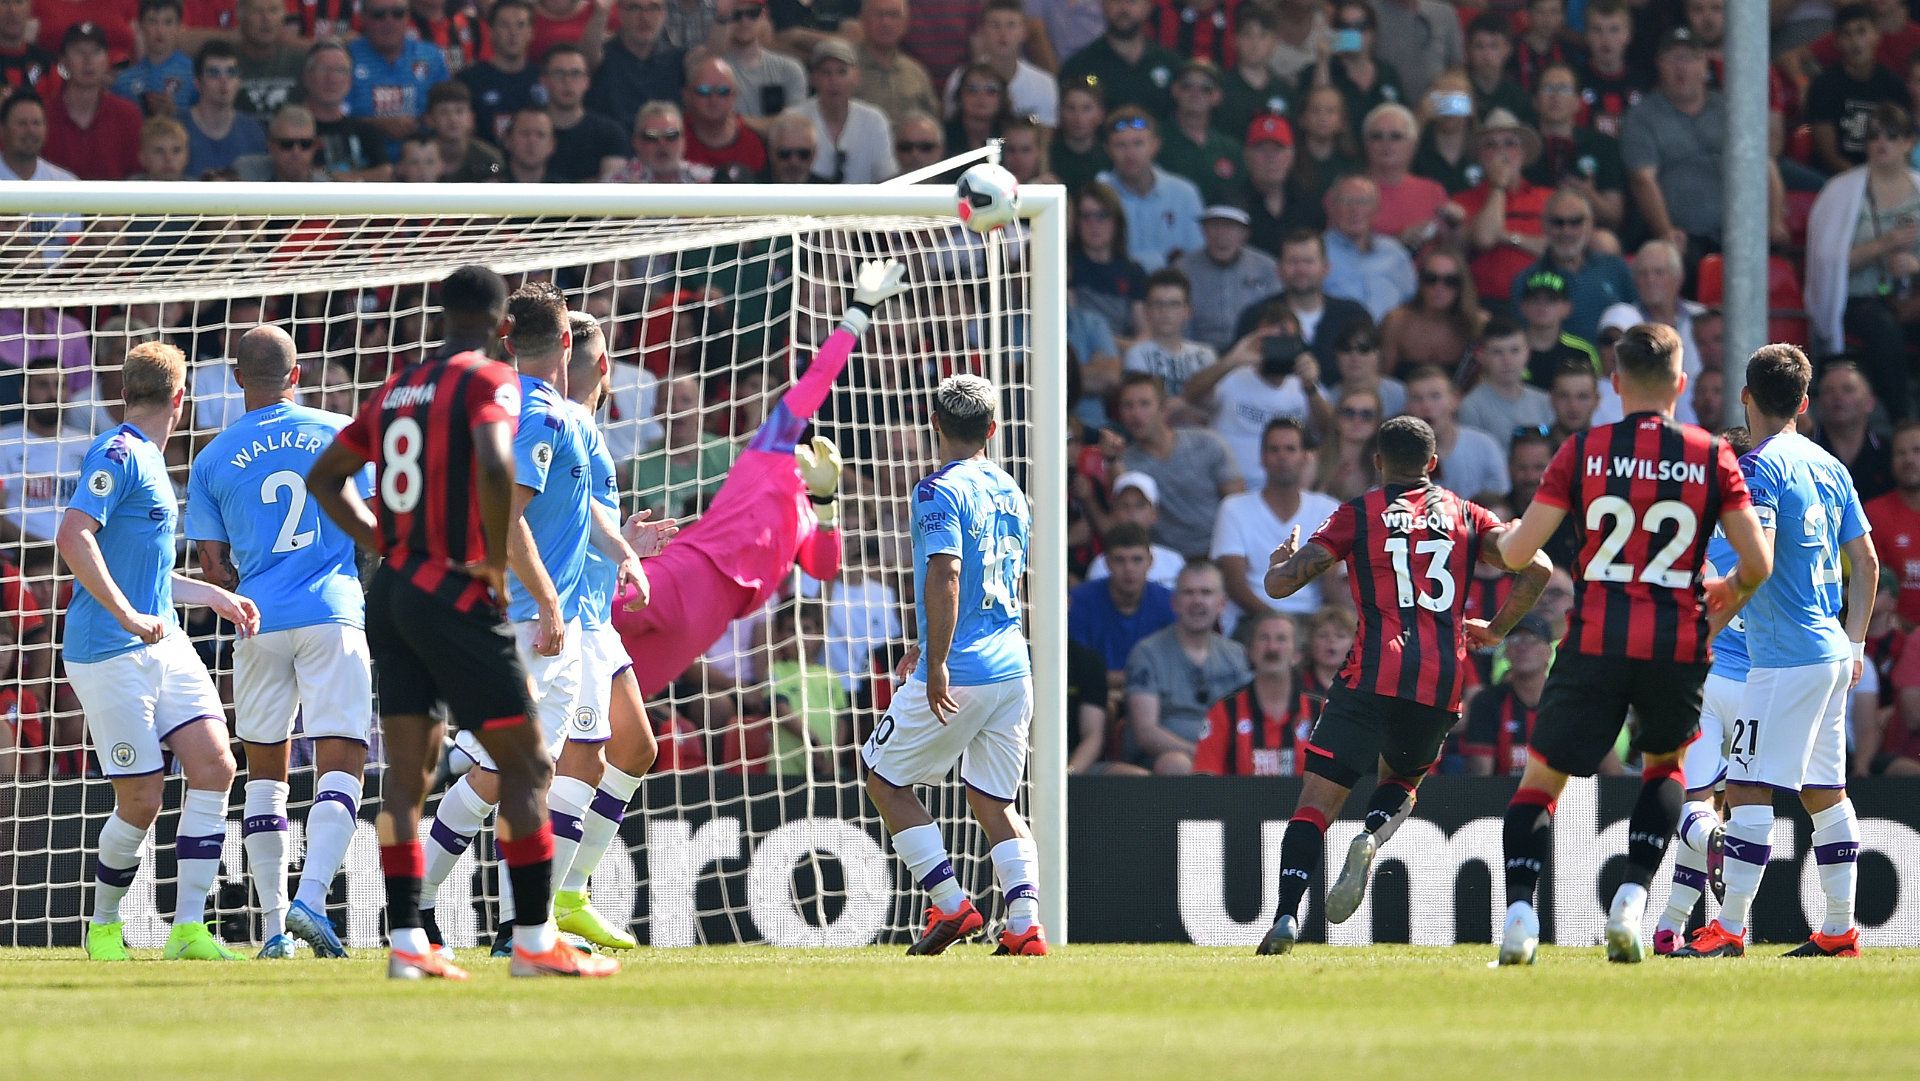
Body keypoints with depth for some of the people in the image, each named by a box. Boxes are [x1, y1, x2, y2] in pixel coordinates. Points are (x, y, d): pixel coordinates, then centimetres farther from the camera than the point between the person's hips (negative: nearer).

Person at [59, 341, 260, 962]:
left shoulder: (149, 462, 20)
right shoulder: (117, 456, -10)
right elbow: (73, 538, -23)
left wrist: (216, 597, 32)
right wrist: (129, 617, -25)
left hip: (164, 645, 9)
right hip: (110, 655, -9)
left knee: (213, 766, -8)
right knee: (141, 800, -6)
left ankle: (188, 928, -8)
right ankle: (103, 927, 17)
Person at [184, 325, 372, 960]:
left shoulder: (212, 460, 5)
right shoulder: (340, 435, 3)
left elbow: (214, 568, 5)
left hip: (258, 622, 2)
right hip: (334, 617, -2)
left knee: (265, 772, 13)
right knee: (340, 766, -5)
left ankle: (274, 925, 9)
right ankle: (310, 899, -25)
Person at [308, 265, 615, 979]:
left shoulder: (396, 389, 13)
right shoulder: (490, 381, -9)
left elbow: (324, 477, 21)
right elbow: (494, 465, -28)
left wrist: (383, 543, 14)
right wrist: (497, 563, -16)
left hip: (394, 592, 7)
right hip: (457, 597, -7)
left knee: (406, 772, 6)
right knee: (526, 766, -1)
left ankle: (406, 942, 3)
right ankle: (534, 941, -3)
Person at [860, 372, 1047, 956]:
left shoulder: (940, 491, -10)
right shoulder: (1011, 493, 15)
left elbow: (945, 576, -23)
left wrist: (938, 661, -24)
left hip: (955, 675, -7)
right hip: (1012, 666, 7)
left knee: (884, 778, 9)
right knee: (995, 803, 12)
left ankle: (951, 904, 2)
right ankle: (1025, 924, -4)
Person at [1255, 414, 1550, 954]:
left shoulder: (1358, 515, 8)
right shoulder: (1466, 515, 15)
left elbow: (1281, 583, 3)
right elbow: (1536, 569, 4)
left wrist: (1279, 559, 27)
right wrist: (1495, 630, 17)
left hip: (1373, 675, -3)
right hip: (1442, 685, 3)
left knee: (1316, 803, 0)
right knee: (1402, 780, 26)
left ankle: (1286, 916, -19)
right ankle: (1372, 836, -8)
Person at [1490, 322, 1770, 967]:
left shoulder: (1583, 451, 0)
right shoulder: (1711, 456, 2)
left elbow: (1517, 552, -1)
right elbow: (1758, 562, 0)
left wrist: (1506, 535, 23)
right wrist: (1730, 591, 22)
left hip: (1595, 642, -1)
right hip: (1678, 647, 1)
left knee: (1542, 780, 10)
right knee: (1665, 766, 27)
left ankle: (1519, 913, -10)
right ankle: (1633, 898, 7)